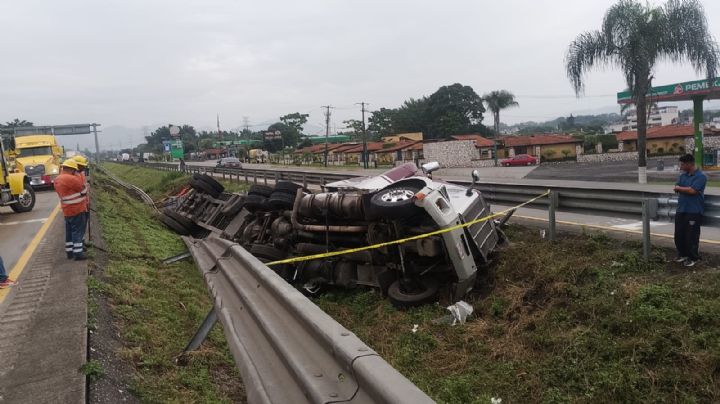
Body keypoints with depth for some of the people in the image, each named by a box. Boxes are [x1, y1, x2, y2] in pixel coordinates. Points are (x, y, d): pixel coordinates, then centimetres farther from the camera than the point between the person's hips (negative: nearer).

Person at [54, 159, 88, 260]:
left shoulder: (57, 180, 10)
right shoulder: (70, 178, -20)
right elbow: (83, 190, -11)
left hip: (67, 211, 9)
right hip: (76, 210, -9)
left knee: (69, 231, 14)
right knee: (77, 231, -2)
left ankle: (70, 252, 21)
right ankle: (78, 253, 1)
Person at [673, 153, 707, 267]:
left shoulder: (700, 176, -12)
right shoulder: (683, 175, 11)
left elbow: (692, 191, -21)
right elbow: (676, 188, 5)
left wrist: (680, 188, -5)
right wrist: (687, 190, -13)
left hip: (694, 212, -7)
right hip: (681, 210, 7)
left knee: (691, 236, 0)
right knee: (679, 234, 12)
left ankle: (693, 258, 13)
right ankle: (682, 254, 29)